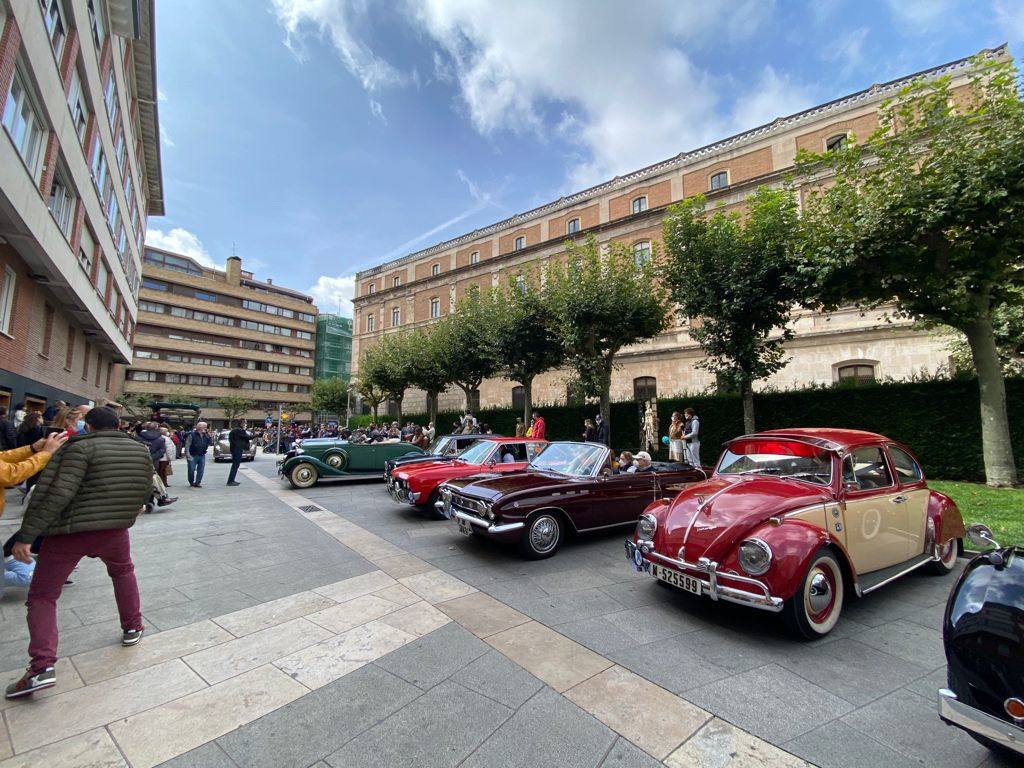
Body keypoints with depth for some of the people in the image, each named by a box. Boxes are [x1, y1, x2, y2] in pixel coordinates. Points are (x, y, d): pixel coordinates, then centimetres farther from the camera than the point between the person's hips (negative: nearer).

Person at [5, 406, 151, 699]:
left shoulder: (79, 448, -12)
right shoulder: (141, 450, 4)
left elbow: (57, 494, -21)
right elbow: (146, 491, 12)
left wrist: (25, 535, -16)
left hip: (68, 533, -4)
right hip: (115, 531, 4)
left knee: (42, 596, 12)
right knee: (123, 571, 31)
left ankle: (42, 667, 2)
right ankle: (132, 628, 37)